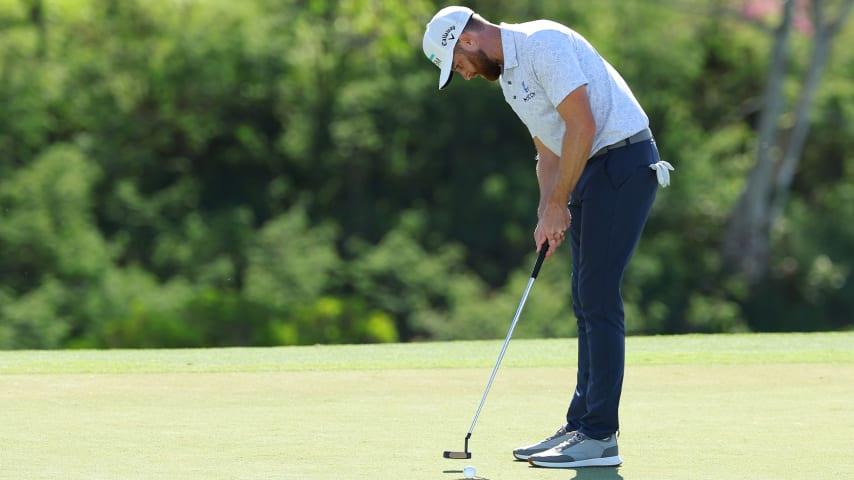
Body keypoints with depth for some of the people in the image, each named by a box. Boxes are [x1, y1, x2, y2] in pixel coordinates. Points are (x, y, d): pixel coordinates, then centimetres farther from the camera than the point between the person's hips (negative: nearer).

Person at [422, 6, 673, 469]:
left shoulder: (542, 44, -16)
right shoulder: (509, 75, 16)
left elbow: (583, 125, -21)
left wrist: (557, 205, -15)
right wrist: (548, 213, 4)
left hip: (622, 162, -10)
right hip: (591, 171, 10)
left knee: (598, 298, -11)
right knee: (588, 303, 11)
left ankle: (600, 436, -11)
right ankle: (581, 425, 15)